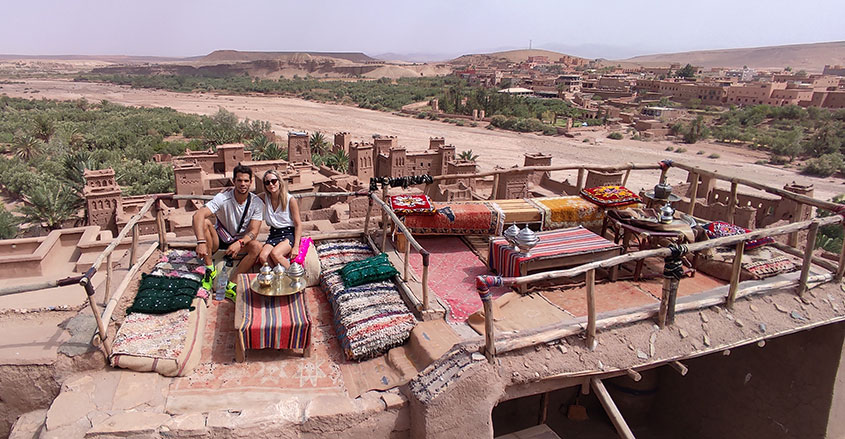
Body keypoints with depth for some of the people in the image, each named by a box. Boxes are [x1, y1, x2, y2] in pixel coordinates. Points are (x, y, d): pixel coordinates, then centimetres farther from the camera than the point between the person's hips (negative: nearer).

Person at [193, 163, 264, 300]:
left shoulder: (257, 203, -12)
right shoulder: (223, 198, -19)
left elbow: (253, 231, -17)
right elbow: (198, 215, -33)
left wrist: (239, 243, -39)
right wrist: (201, 242, -47)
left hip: (241, 240, 1)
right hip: (219, 240, -1)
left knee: (257, 247, -29)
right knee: (205, 222, -30)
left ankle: (231, 285, -26)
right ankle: (210, 270, -21)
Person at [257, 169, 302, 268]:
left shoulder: (290, 200, -8)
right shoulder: (265, 198, 4)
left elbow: (298, 225, -7)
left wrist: (296, 246, -16)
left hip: (289, 234, -4)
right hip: (273, 235, 4)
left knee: (274, 254, -33)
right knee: (262, 257, -26)